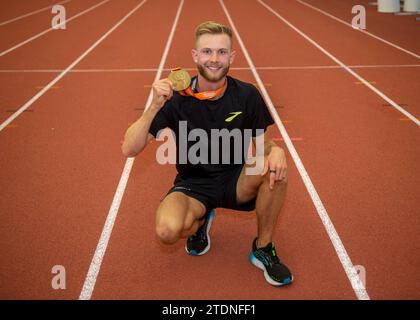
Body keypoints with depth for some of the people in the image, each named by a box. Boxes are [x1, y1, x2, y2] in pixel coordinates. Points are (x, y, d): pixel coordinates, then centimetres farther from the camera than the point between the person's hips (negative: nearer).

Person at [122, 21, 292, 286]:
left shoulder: (247, 95, -8)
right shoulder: (176, 98, -13)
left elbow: (263, 144, 1)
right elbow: (130, 150, -18)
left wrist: (275, 150, -25)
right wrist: (155, 106, -33)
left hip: (235, 181, 1)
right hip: (192, 184, -1)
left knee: (275, 167, -30)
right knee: (168, 229, -33)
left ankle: (263, 248, -7)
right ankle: (200, 220, 8)